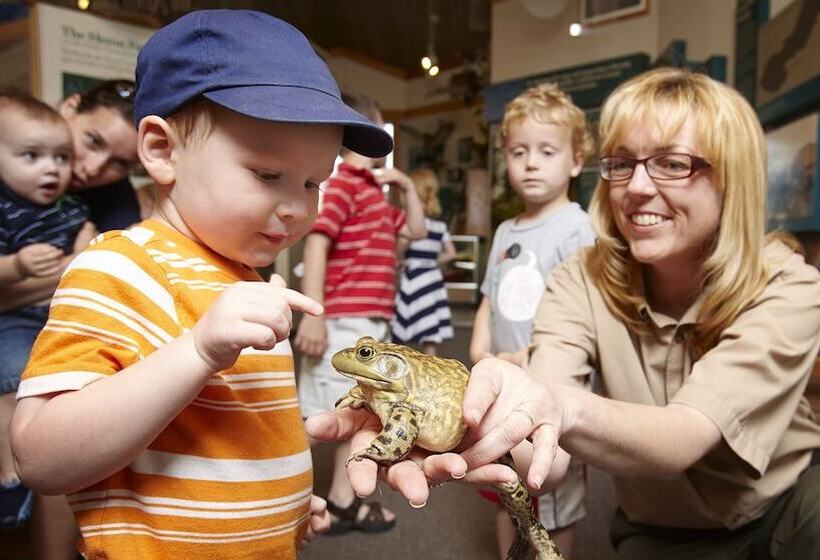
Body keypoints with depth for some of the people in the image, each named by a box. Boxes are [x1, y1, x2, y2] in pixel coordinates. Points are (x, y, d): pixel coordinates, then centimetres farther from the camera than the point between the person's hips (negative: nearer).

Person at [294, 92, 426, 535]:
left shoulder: (375, 192, 18)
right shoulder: (342, 184, -11)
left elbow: (417, 231, 28)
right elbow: (315, 246, -19)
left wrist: (408, 188, 15)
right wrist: (313, 315, -25)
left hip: (372, 322, 10)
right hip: (343, 322, -10)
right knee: (314, 418, -1)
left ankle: (344, 499, 28)